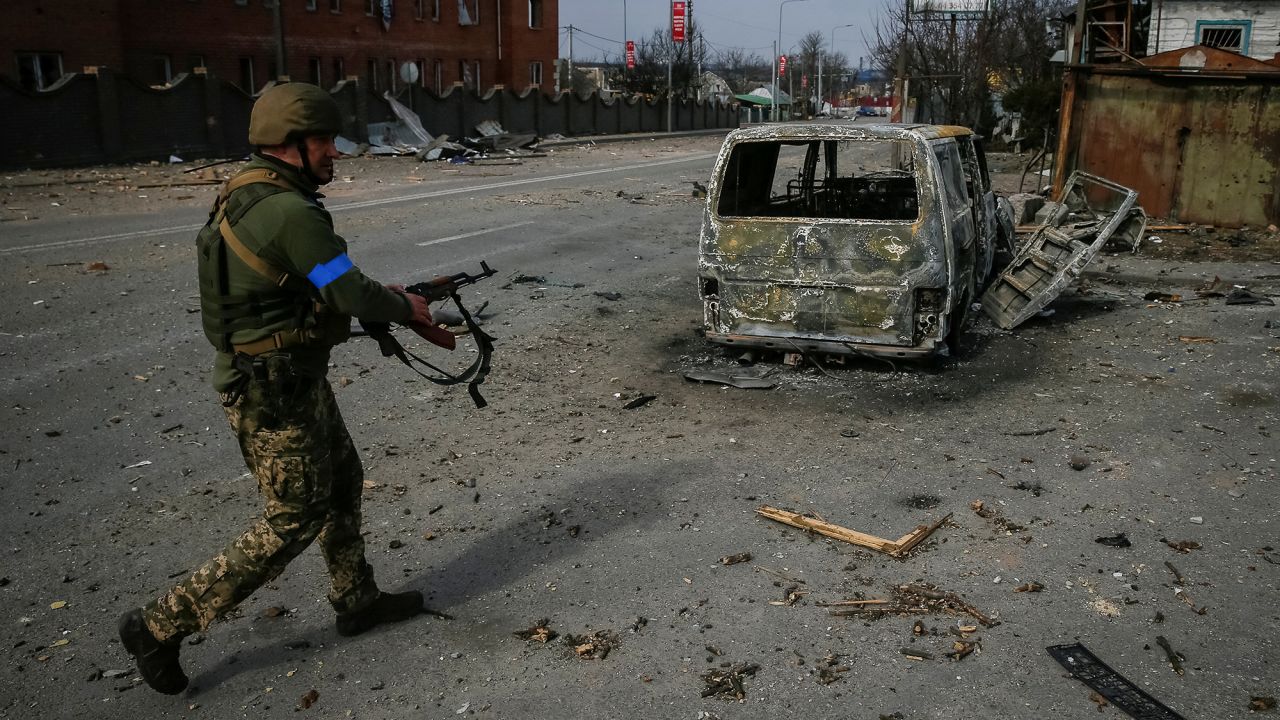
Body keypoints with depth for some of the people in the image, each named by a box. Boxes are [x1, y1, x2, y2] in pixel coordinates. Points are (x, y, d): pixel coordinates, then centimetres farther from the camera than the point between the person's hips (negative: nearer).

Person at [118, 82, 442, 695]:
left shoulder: (247, 195, 7)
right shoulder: (292, 214, -25)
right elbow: (353, 298, -20)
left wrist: (383, 296, 9)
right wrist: (405, 308, -1)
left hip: (291, 376, 10)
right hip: (273, 395, -10)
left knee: (343, 484, 20)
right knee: (294, 520, 3)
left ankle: (357, 600, 37)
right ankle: (162, 624, 13)